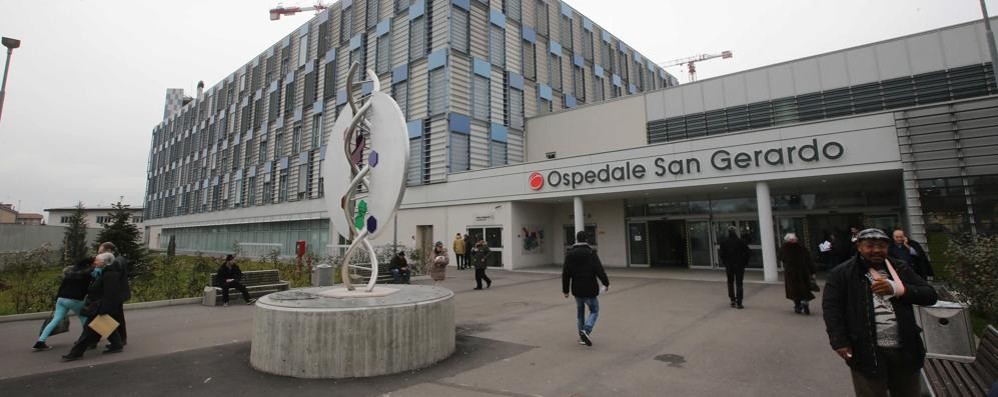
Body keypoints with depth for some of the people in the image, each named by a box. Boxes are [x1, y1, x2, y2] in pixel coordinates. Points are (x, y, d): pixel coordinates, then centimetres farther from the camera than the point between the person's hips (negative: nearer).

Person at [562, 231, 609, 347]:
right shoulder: (591, 253, -11)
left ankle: (582, 337, 21)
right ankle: (586, 331, -12)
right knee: (594, 311, 9)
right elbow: (599, 270, -13)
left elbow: (565, 274, 3)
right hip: (590, 289, -4)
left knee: (580, 312, 18)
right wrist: (606, 283, 1)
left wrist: (565, 289, 10)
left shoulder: (569, 254, 1)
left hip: (577, 289, 4)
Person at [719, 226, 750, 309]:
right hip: (739, 265, -1)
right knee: (739, 283, 3)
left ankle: (733, 300, 15)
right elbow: (747, 252, -8)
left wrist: (725, 264, 6)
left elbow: (722, 255, -4)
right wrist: (745, 263, 2)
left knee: (730, 283, 16)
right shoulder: (741, 242, -8)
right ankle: (739, 303, 0)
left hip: (729, 265, 1)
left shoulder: (724, 242, -5)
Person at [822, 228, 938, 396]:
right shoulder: (842, 273, -4)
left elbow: (930, 296, 5)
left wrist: (895, 289, -12)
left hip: (905, 349, 5)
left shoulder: (901, 269, 10)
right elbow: (831, 307, -9)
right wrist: (840, 342, -16)